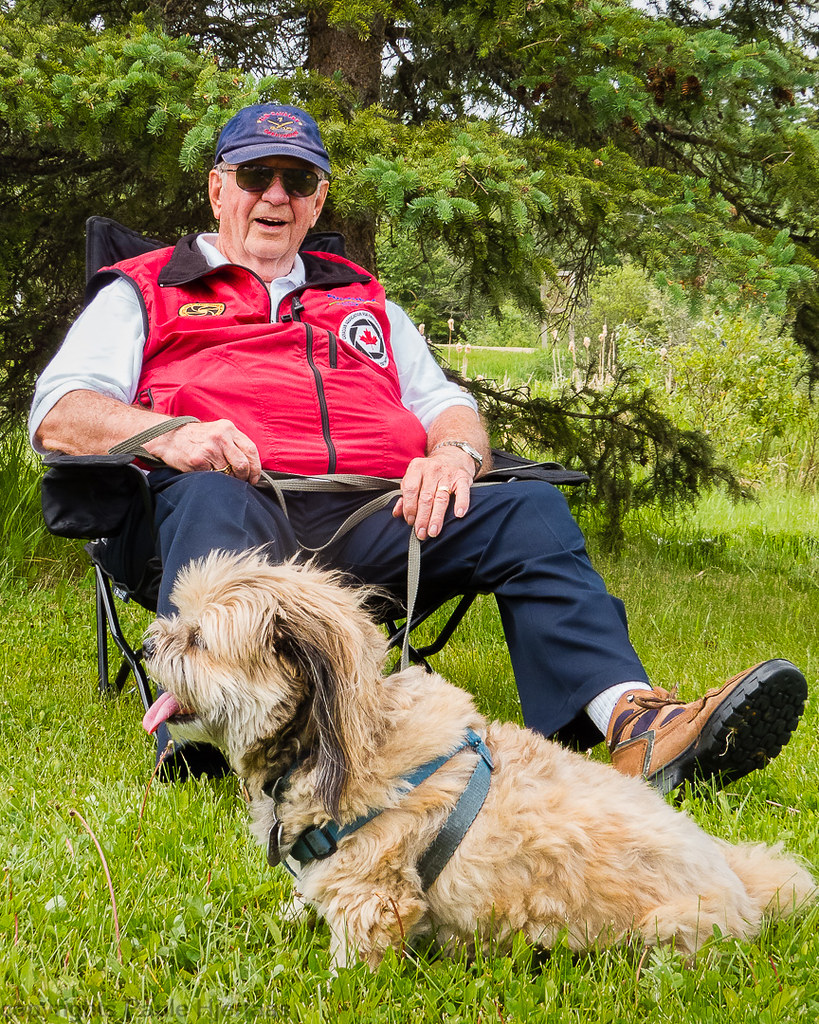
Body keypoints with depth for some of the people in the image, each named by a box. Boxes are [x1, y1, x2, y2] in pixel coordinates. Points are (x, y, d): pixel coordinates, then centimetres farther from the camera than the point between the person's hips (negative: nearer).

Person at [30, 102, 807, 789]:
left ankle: (633, 722, -43)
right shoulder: (145, 291, 23)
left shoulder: (364, 300, 34)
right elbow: (58, 415, 9)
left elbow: (445, 405, 25)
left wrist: (455, 453, -2)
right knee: (212, 497, -38)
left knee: (530, 509, -22)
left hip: (373, 520, 3)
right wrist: (167, 435, -13)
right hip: (243, 505, -3)